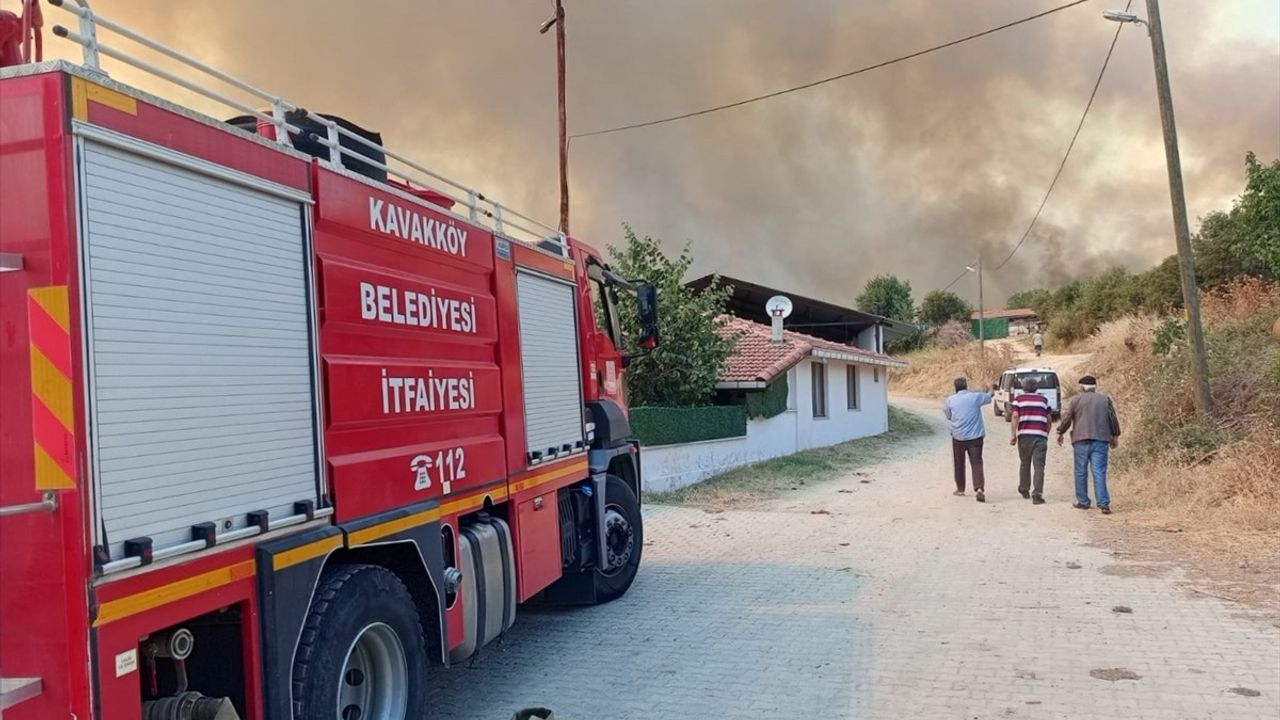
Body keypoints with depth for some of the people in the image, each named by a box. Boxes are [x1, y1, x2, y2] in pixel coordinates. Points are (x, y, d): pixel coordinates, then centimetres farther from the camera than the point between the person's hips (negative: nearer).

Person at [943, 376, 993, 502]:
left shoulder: (950, 400, -1)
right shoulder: (975, 397, -4)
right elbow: (988, 398, 17)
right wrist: (989, 390, 39)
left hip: (958, 436, 1)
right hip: (975, 436, -1)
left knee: (959, 463, 18)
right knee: (977, 463, -5)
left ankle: (960, 488, 27)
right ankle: (979, 488, -22)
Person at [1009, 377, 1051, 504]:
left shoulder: (1019, 399, 8)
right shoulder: (1043, 399, 14)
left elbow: (1015, 416, -4)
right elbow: (1048, 419, 13)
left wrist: (1013, 434, -5)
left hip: (1024, 435, 0)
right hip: (1041, 436, 0)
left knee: (1025, 464, 17)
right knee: (1039, 466, -2)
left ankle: (1024, 490, 30)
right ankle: (1037, 495, -11)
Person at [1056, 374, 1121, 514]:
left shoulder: (1076, 399, 2)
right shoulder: (1105, 399, 8)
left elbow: (1067, 418, 3)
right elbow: (1113, 419, 11)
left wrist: (1060, 433, 17)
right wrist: (1115, 436, 22)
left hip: (1081, 441, -2)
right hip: (1101, 440, 2)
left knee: (1081, 472, 9)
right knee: (1099, 472, -2)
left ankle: (1083, 502, 16)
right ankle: (1103, 503, -11)